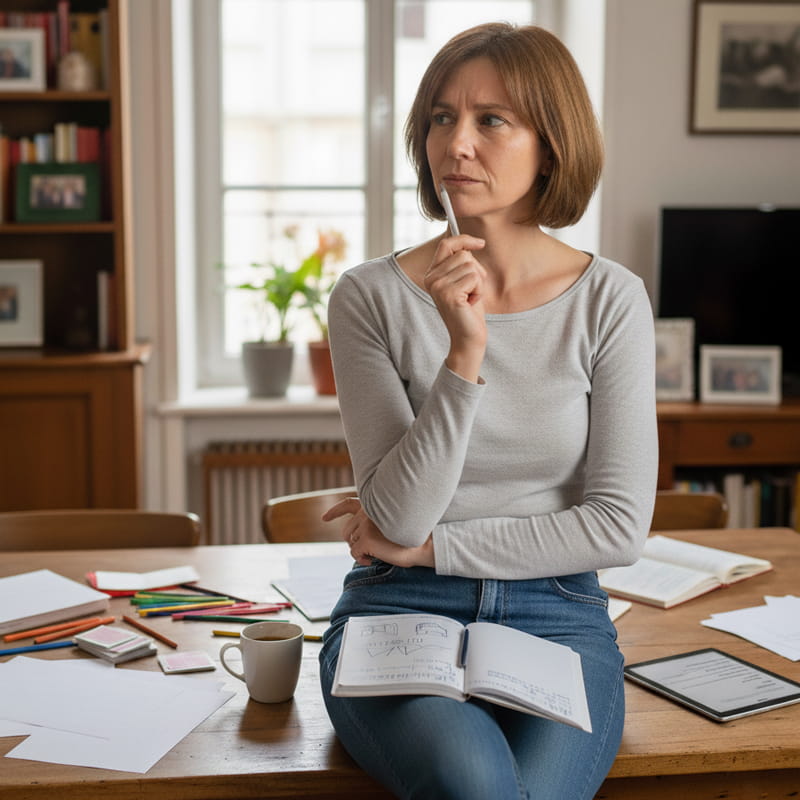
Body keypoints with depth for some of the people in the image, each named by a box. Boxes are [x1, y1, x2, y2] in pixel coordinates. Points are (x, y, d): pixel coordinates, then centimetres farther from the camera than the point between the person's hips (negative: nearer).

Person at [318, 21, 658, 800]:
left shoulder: (610, 299, -1)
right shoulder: (370, 296, -3)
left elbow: (619, 526, -3)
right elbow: (398, 518, -10)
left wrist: (428, 546, -5)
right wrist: (464, 353, -21)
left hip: (557, 619, 1)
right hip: (398, 614, -1)